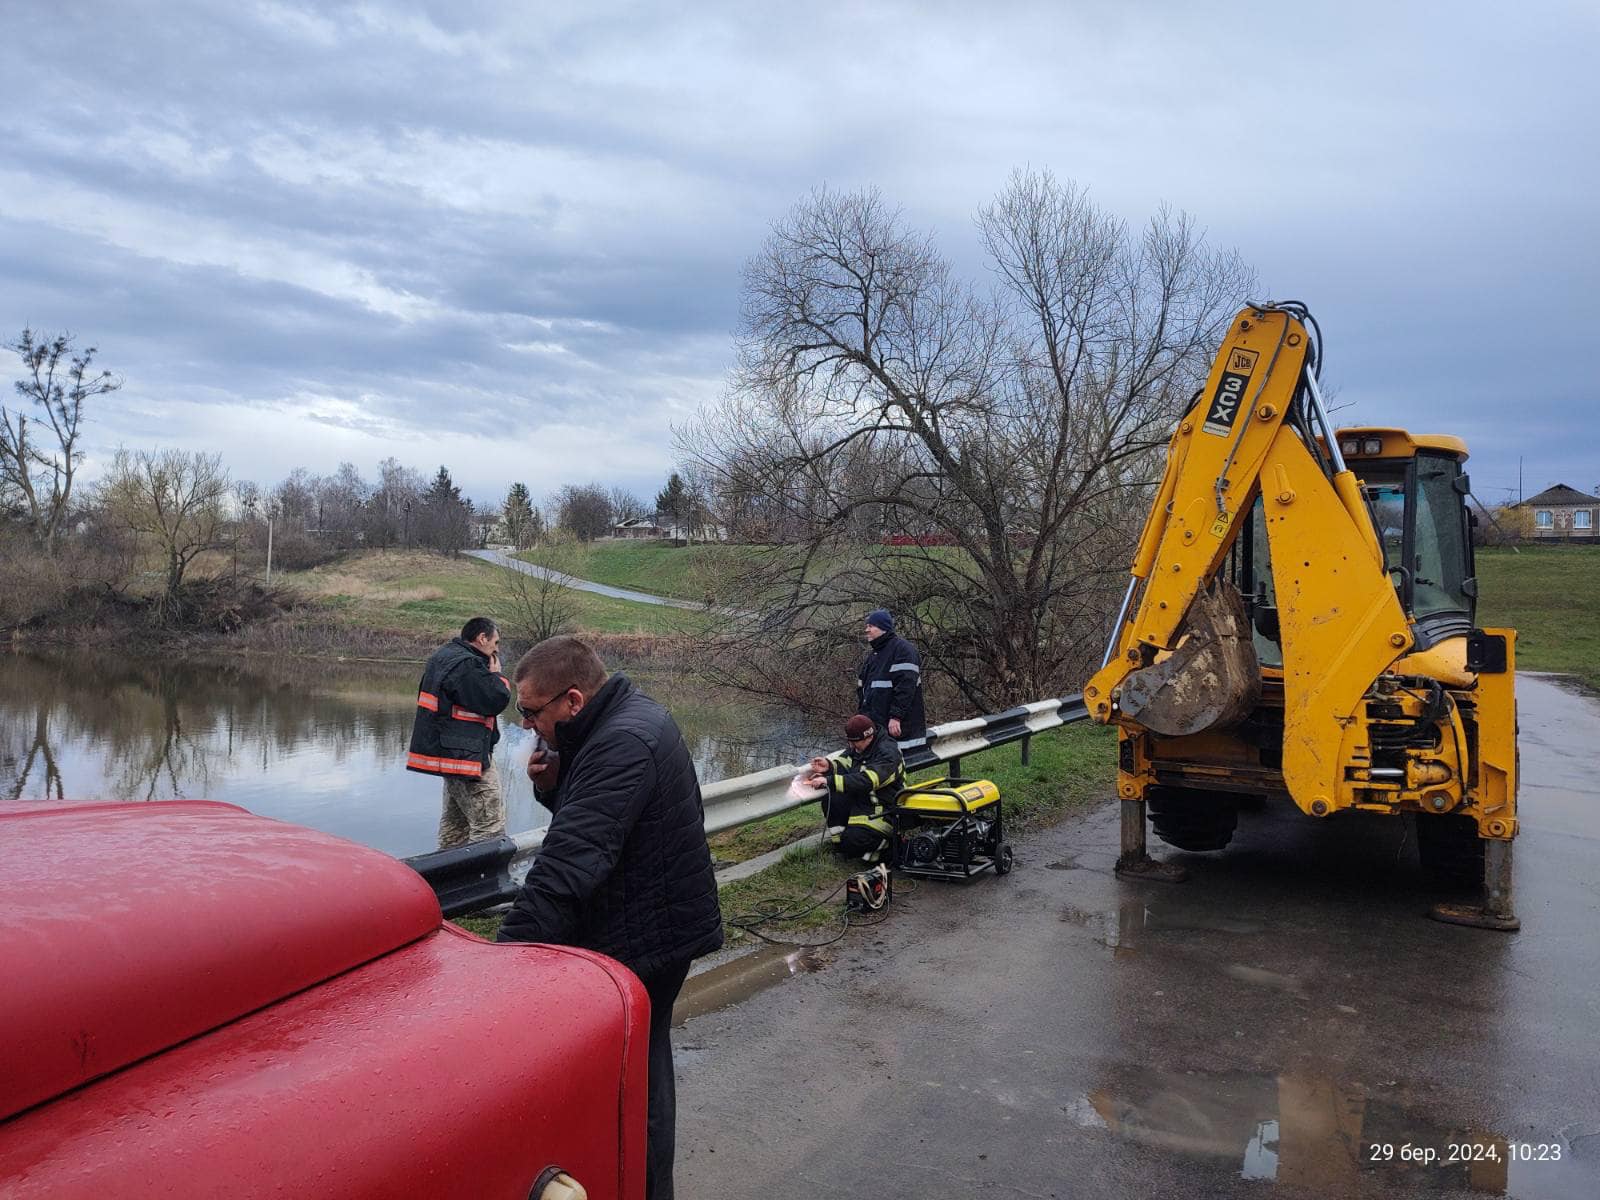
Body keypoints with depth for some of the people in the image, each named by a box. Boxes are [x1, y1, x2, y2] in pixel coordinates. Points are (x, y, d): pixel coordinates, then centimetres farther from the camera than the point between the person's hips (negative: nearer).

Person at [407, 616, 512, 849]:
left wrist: (489, 674, 8)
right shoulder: (466, 665, -19)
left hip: (449, 750, 11)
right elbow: (497, 699, -22)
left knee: (455, 822, 22)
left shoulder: (444, 656, 14)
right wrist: (496, 675, -4)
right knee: (491, 825, -9)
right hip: (465, 755, -11)